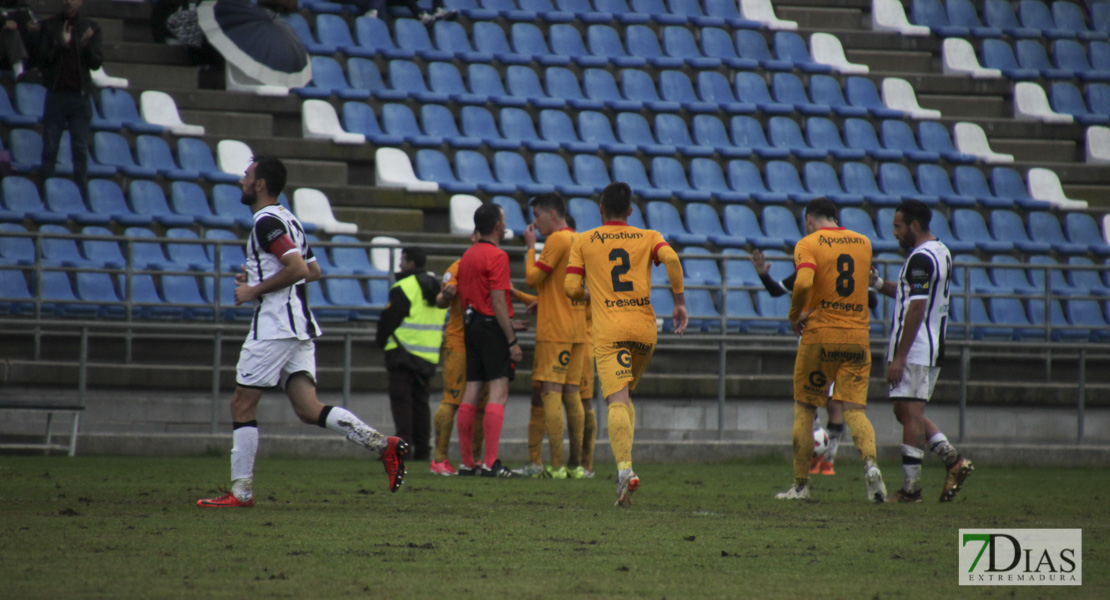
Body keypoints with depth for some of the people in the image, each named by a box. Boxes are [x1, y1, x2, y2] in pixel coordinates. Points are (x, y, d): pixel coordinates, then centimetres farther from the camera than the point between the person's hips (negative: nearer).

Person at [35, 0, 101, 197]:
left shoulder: (91, 28, 5)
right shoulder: (49, 26, 4)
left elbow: (96, 63, 0)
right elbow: (42, 60, -2)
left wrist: (86, 46, -20)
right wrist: (61, 46, -18)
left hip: (80, 94, 0)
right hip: (56, 93, 0)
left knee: (80, 148, 0)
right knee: (50, 147, 0)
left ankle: (82, 194, 3)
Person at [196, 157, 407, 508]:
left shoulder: (267, 222, -12)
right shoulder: (287, 220, 19)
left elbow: (297, 268, -23)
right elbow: (313, 272, 26)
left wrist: (254, 291, -14)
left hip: (274, 327, -9)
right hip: (300, 326, 9)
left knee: (242, 405, -1)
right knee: (309, 410, 2)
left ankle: (241, 492, 1)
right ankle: (384, 446, -11)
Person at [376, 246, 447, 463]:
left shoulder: (403, 288, -11)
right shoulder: (436, 288, 14)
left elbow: (388, 319, -11)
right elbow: (441, 322, 19)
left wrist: (382, 341, 6)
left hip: (404, 353, -7)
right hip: (430, 355, 7)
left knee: (400, 399, -5)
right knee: (421, 400, 10)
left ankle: (404, 444, -14)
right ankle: (422, 448, 8)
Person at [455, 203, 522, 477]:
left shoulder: (467, 256, 13)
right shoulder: (497, 256, -12)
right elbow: (498, 303, -16)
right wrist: (512, 341, -15)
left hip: (470, 325, 8)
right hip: (493, 328, -8)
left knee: (471, 393, 9)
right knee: (498, 393, -9)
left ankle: (467, 461, 11)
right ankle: (490, 462, -16)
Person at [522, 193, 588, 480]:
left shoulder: (557, 240, -11)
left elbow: (532, 277, -13)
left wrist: (530, 247, 0)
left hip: (554, 329, -8)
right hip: (578, 329, 8)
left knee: (550, 392, -8)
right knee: (572, 394, 10)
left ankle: (556, 465, -13)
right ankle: (576, 464, 8)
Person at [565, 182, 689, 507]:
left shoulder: (583, 242, 9)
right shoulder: (648, 237, 11)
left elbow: (572, 288, 4)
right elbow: (671, 259, -9)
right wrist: (680, 302, -3)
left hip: (608, 330, -2)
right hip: (644, 327, 2)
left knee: (617, 400, -12)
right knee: (624, 395, 22)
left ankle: (625, 468, -31)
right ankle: (624, 461, 9)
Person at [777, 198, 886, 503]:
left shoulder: (808, 244, -5)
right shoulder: (863, 243, 11)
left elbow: (803, 283, -21)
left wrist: (796, 316, -6)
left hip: (819, 334, -3)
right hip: (858, 337, 3)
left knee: (805, 410, 9)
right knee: (854, 409, 0)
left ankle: (801, 485, 12)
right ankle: (870, 463, -28)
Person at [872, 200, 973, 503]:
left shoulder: (921, 258, -16)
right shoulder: (941, 252, 15)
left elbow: (916, 308, -21)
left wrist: (899, 357, -21)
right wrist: (880, 284, 14)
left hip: (914, 350, -10)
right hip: (933, 349, 10)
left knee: (910, 413, -6)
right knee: (909, 412, 16)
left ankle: (911, 487, -5)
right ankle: (954, 460, 9)